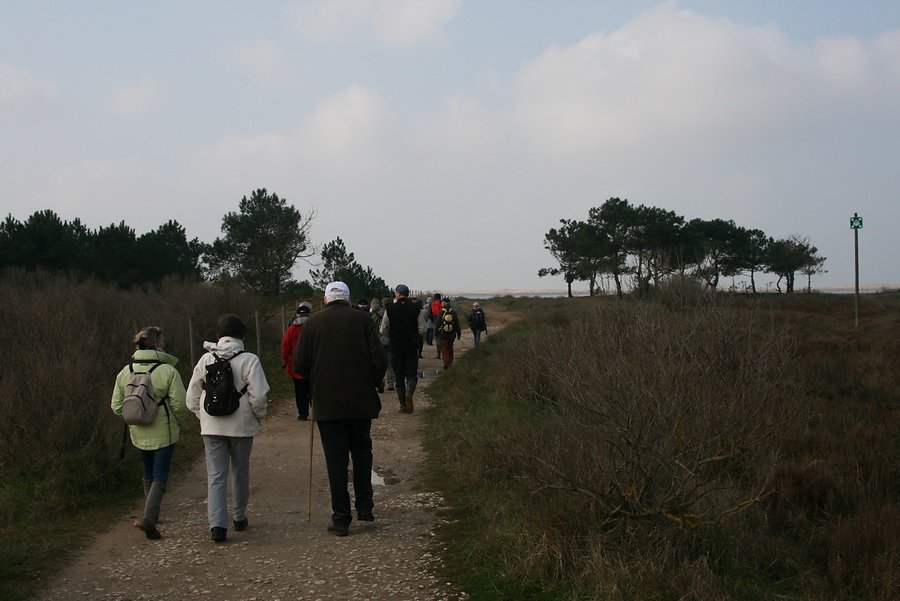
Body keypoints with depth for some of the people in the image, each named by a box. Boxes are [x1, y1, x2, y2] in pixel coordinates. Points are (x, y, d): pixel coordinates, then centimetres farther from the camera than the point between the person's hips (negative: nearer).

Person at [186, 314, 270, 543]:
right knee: (240, 472, 16)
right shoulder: (249, 360, -9)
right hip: (241, 425, -2)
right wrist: (259, 416, 3)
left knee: (216, 476, 1)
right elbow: (259, 395, -16)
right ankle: (239, 517, 29)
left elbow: (192, 397, 6)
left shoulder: (205, 360, 2)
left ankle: (217, 524, -11)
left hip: (211, 427, 2)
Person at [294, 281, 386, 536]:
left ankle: (341, 519, 4)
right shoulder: (363, 320, -2)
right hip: (361, 401, 1)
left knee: (336, 458, 3)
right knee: (362, 452, 19)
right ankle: (365, 508, 18)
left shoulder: (313, 323, -3)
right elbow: (378, 360, -5)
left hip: (327, 403, -1)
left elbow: (299, 365, -3)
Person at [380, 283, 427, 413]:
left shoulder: (390, 309, -5)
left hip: (396, 346, 0)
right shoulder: (416, 309, -3)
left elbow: (383, 330, -1)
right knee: (411, 373, 7)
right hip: (412, 346, 0)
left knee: (399, 376, 8)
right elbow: (422, 329, -3)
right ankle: (409, 394, -22)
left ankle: (403, 405, 8)